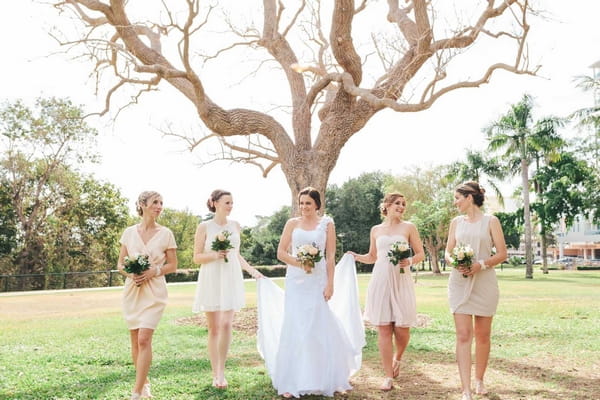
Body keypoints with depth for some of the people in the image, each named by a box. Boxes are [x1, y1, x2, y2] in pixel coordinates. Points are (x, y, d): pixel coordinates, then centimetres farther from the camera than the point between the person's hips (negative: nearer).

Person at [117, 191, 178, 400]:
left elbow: (173, 265, 3)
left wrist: (154, 271, -14)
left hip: (154, 291, -3)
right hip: (132, 290, 3)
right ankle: (145, 383, 28)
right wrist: (130, 273, -12)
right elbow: (120, 264, 9)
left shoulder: (165, 233, -2)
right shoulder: (129, 232, 3)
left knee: (144, 339, -12)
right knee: (135, 341, 9)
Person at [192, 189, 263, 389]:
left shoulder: (235, 225, 9)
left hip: (231, 279, 2)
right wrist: (215, 255, -17)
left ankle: (221, 371, 2)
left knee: (226, 325, -11)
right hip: (211, 280, -2)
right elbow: (197, 257, 0)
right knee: (213, 328, 3)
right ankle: (215, 374, 13)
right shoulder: (204, 227, -2)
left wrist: (251, 269, 7)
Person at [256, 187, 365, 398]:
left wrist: (330, 284, -6)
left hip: (318, 281, -1)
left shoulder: (327, 224, 4)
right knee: (294, 328, 1)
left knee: (319, 328, 1)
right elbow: (281, 252, 4)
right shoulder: (292, 223, 6)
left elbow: (330, 257, 0)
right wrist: (300, 263, -11)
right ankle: (292, 383, 7)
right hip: (295, 281, 1)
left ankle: (323, 380, 15)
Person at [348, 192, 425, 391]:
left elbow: (421, 254, 7)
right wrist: (356, 256, 2)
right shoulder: (376, 230, 12)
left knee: (402, 328, -3)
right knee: (384, 329, -2)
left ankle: (397, 358, 31)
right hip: (380, 281, 1)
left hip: (401, 281, -1)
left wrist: (410, 261, -14)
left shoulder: (408, 227, 7)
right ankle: (389, 376, 6)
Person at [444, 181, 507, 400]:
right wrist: (455, 263, -10)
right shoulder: (456, 222, 12)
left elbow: (502, 253, -1)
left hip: (484, 282, -2)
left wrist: (481, 264, -16)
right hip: (459, 282, 2)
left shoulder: (490, 221, 2)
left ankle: (479, 380, 27)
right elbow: (448, 252, 11)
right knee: (463, 335, -7)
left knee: (482, 334, 7)